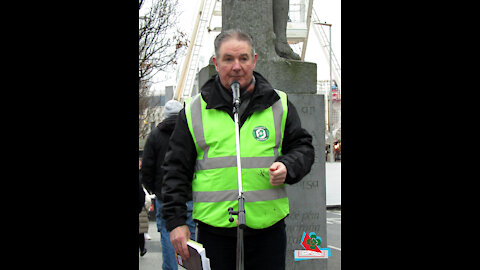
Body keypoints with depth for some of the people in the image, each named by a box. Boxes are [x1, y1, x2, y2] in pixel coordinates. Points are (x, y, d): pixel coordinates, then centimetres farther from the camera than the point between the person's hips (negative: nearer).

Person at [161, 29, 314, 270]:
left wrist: (287, 168, -8)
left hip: (268, 229, 1)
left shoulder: (279, 104, 8)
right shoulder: (194, 110, 5)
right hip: (214, 233, -1)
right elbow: (176, 170, 6)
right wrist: (176, 221, 0)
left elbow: (303, 147, 14)